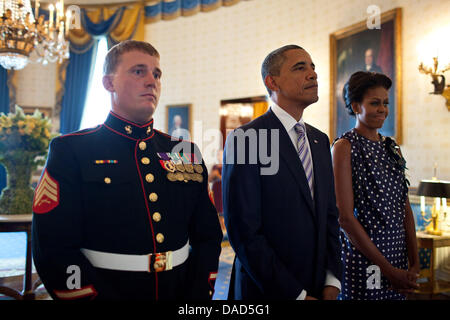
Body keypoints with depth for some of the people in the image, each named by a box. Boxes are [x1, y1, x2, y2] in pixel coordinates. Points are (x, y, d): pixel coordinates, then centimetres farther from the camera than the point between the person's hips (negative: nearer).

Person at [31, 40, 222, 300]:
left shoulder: (187, 154, 4)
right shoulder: (70, 152, -8)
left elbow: (208, 237, 5)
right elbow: (55, 249, -15)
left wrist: (197, 296, -8)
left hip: (181, 293, 4)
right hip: (107, 291, -3)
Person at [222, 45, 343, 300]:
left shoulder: (321, 141, 8)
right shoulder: (244, 139, -15)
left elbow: (330, 216, 9)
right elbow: (244, 231, -19)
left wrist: (332, 281, -2)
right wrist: (297, 294, -17)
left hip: (319, 287, 7)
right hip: (268, 290, -6)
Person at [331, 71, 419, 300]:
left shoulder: (391, 147, 11)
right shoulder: (344, 147, -10)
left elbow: (405, 209, 10)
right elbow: (345, 217, -16)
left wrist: (414, 263, 1)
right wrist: (387, 268, -14)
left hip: (398, 258, 6)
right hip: (361, 256, -6)